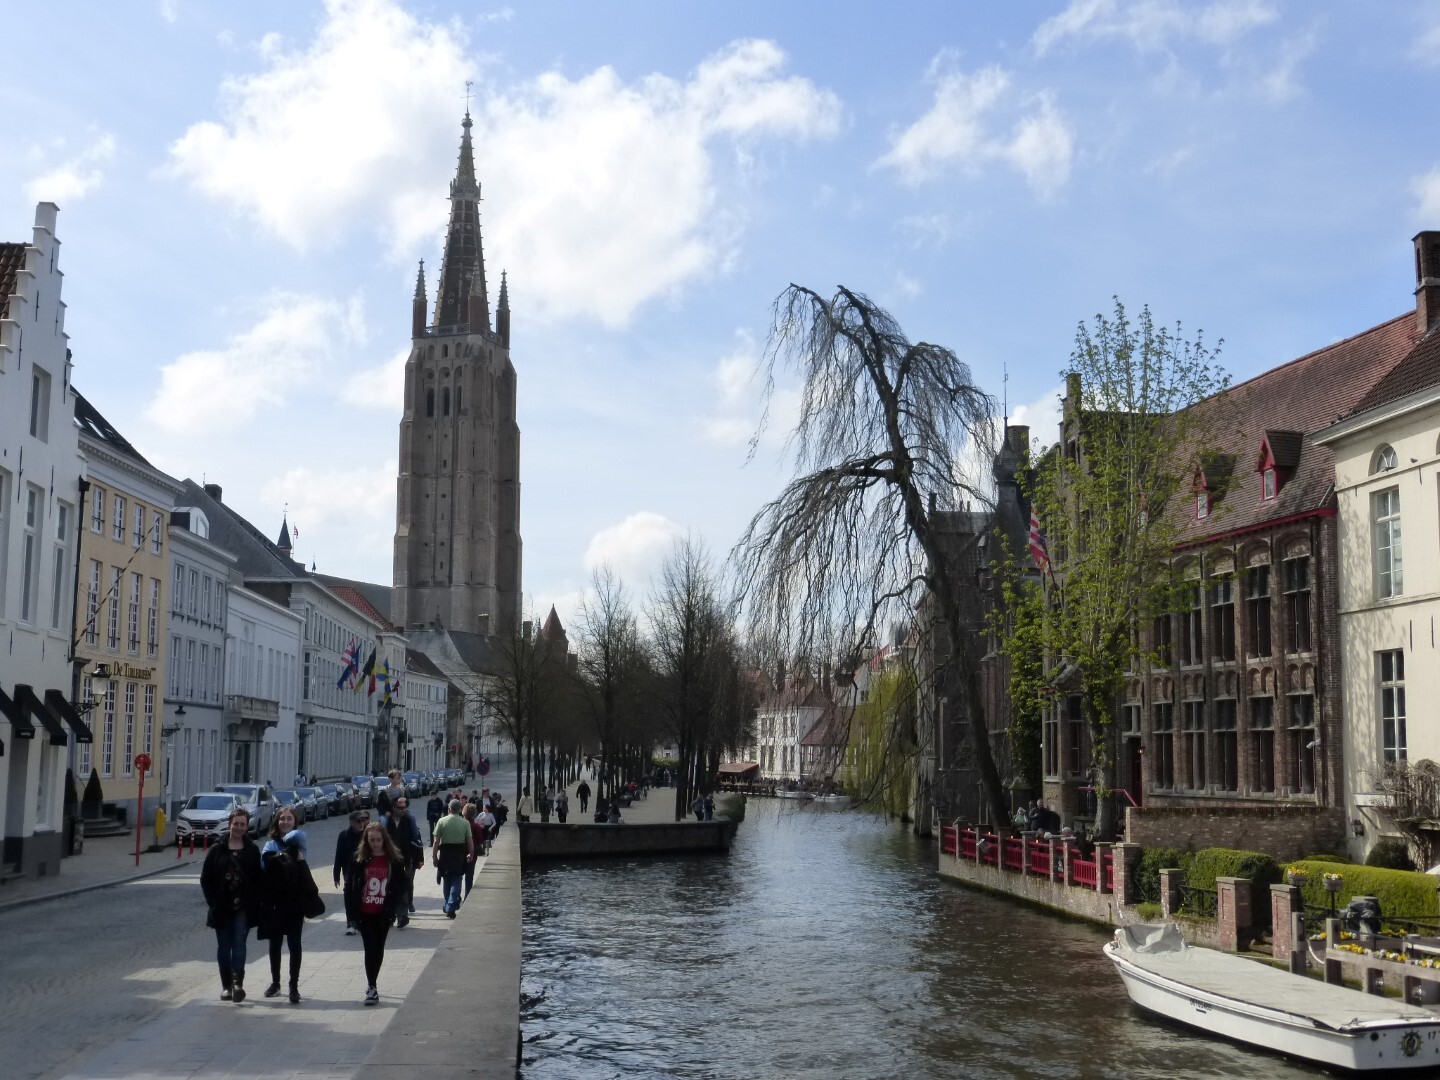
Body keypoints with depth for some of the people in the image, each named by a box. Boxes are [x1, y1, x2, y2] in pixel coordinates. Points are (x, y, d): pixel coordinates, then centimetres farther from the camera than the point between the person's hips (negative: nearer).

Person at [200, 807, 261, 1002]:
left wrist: (254, 903, -7)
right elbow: (205, 878, 4)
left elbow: (258, 879, 2)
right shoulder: (218, 850, 2)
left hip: (243, 908, -2)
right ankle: (226, 986, 16)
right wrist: (213, 902, -4)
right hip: (222, 908, 2)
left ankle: (238, 982, -21)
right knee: (223, 947, 8)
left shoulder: (252, 851, 3)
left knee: (239, 944, -13)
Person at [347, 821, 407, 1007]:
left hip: (383, 914, 1)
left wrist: (393, 908, -8)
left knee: (378, 949, 12)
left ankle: (371, 985, 27)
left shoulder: (395, 861, -3)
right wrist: (352, 908, -8)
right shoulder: (359, 860, -3)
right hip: (365, 913, -1)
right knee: (370, 948, -5)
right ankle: (372, 988, -2)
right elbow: (349, 885, -1)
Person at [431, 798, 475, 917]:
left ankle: (448, 906, 29)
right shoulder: (465, 823, -5)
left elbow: (436, 841, -7)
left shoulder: (442, 821, -6)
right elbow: (470, 841, -6)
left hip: (445, 853, 1)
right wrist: (471, 854, 9)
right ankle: (451, 908, -6)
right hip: (459, 854, -1)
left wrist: (435, 856, 1)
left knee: (447, 881, 17)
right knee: (456, 882, 4)